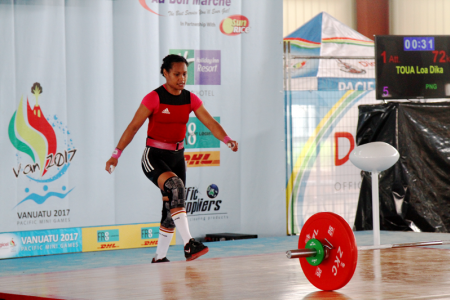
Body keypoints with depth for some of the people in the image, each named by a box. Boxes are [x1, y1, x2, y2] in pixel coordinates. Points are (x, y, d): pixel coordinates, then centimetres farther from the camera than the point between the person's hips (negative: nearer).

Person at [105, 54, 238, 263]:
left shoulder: (190, 99, 2)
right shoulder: (154, 98, -12)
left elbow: (210, 123, -6)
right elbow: (133, 126, -12)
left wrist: (227, 140, -24)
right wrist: (116, 155, -16)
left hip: (177, 157, 6)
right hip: (154, 157, -6)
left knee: (172, 207, 7)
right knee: (175, 186, -31)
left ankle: (159, 258, 22)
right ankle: (188, 245, -38)